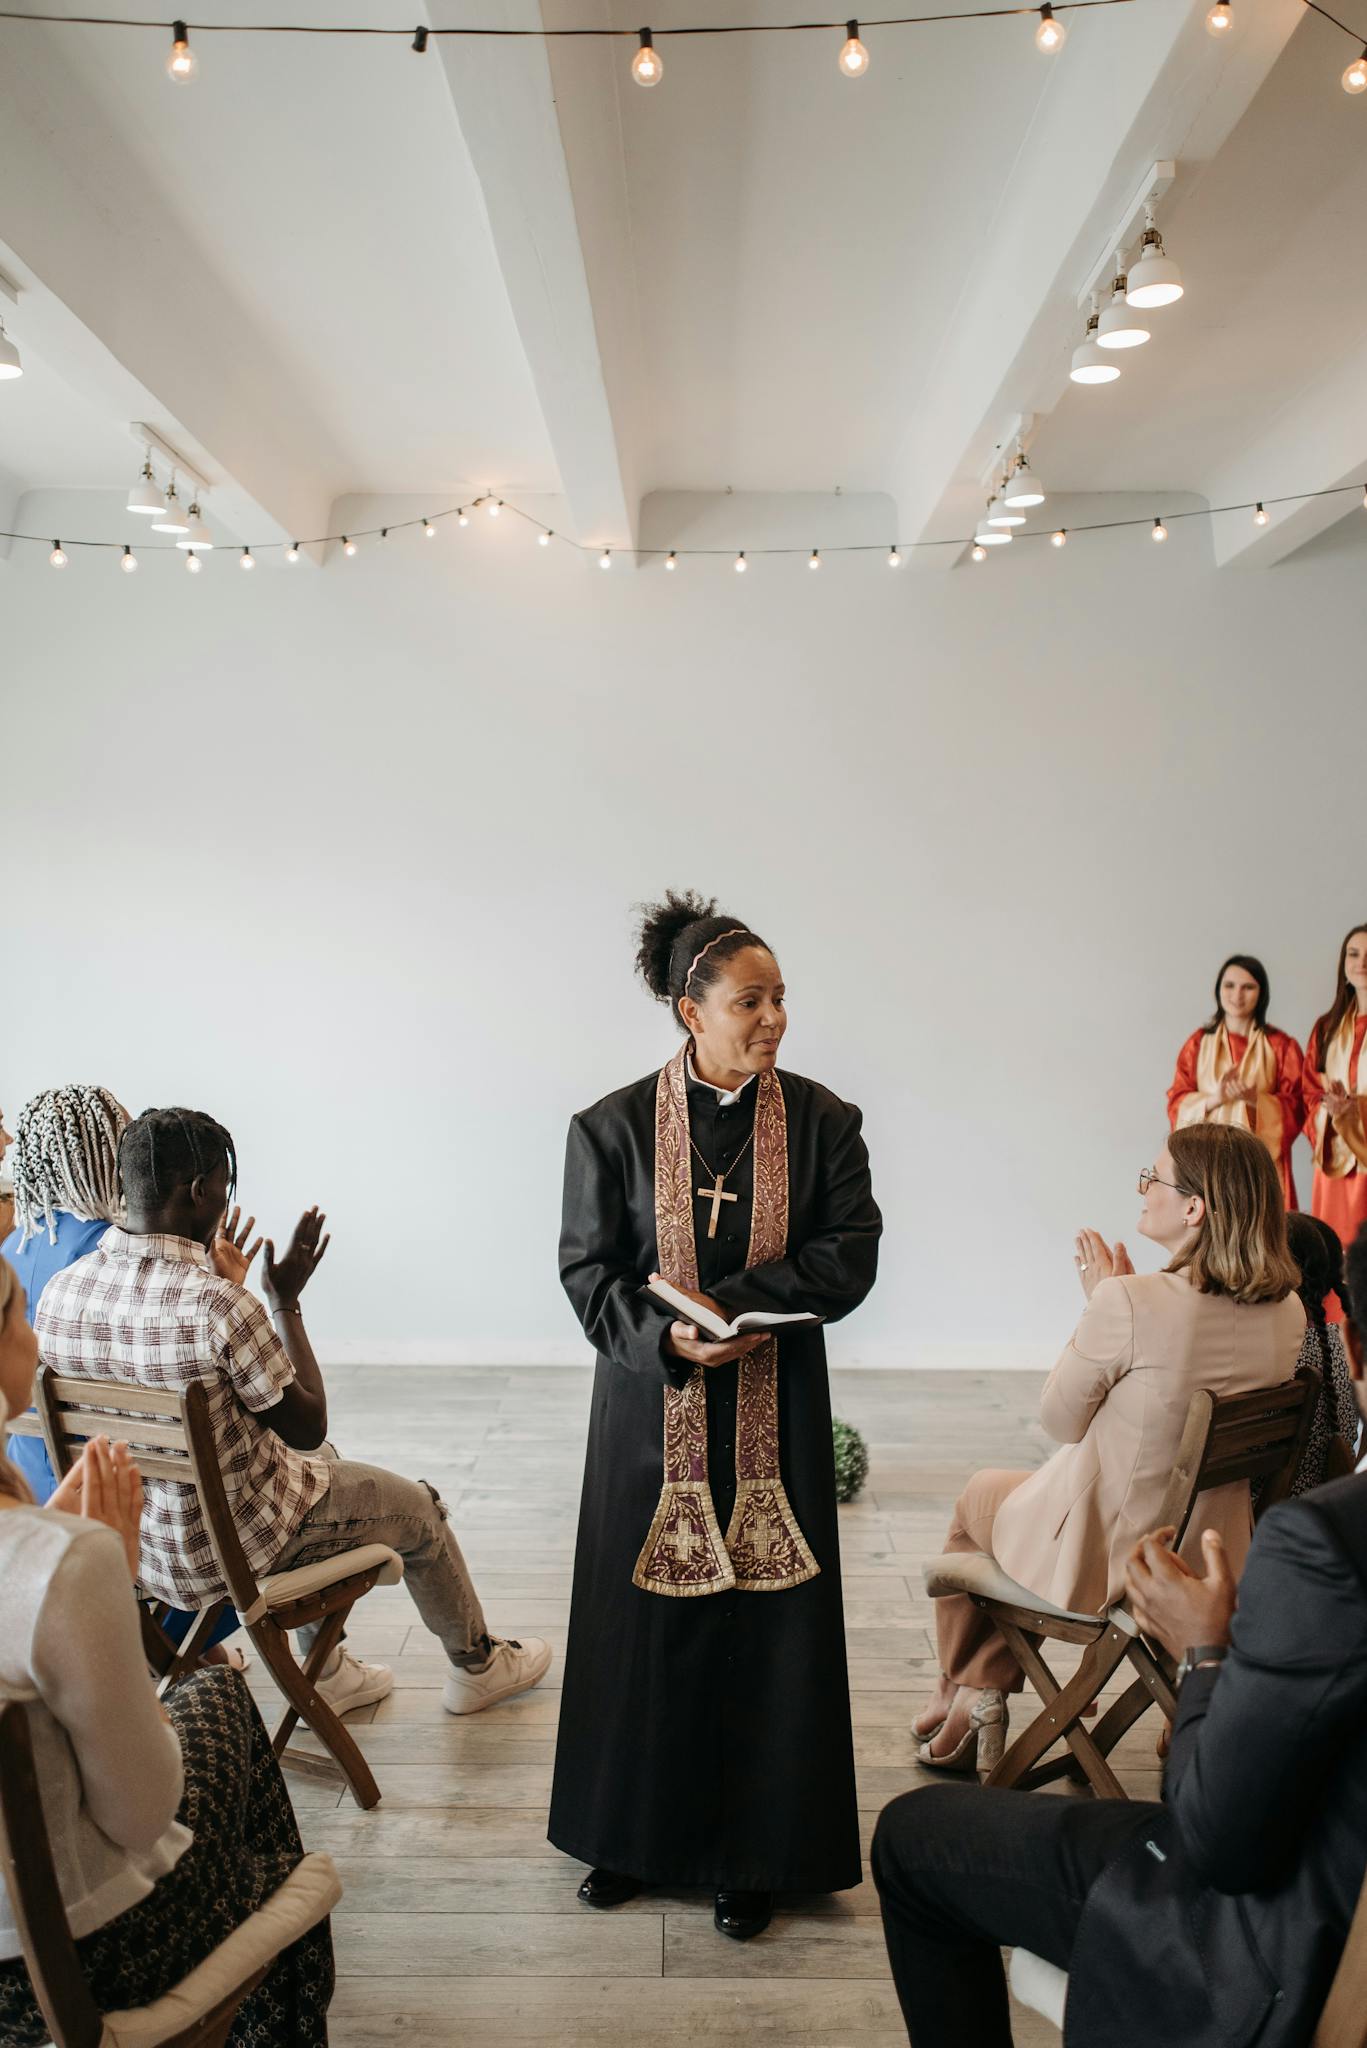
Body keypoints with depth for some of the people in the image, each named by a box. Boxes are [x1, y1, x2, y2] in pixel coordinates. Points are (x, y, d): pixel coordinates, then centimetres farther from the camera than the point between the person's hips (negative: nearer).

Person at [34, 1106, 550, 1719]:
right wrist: (286, 1302, -12)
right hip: (232, 1547, -7)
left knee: (319, 1468, 33)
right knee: (417, 1508, 19)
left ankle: (326, 1671, 42)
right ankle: (478, 1664, 43)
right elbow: (309, 1427, -18)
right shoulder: (218, 1308, -32)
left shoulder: (59, 1291, -11)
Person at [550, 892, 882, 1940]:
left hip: (775, 1413, 1)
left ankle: (753, 1853, 26)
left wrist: (729, 1302, -17)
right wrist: (670, 1340, -21)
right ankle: (634, 1833, 32)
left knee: (768, 1622, 7)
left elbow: (852, 1254, -7)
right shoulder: (614, 1127, -4)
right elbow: (589, 1272, -4)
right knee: (646, 1617, 10)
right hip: (652, 1410, 0)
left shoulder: (821, 1120, -2)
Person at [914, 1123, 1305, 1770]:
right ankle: (984, 1694, 36)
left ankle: (959, 1690, 44)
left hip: (1101, 1558, -6)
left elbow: (1060, 1419, -14)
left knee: (976, 1498, 27)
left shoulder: (1128, 1302, -30)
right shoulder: (1288, 1313, -9)